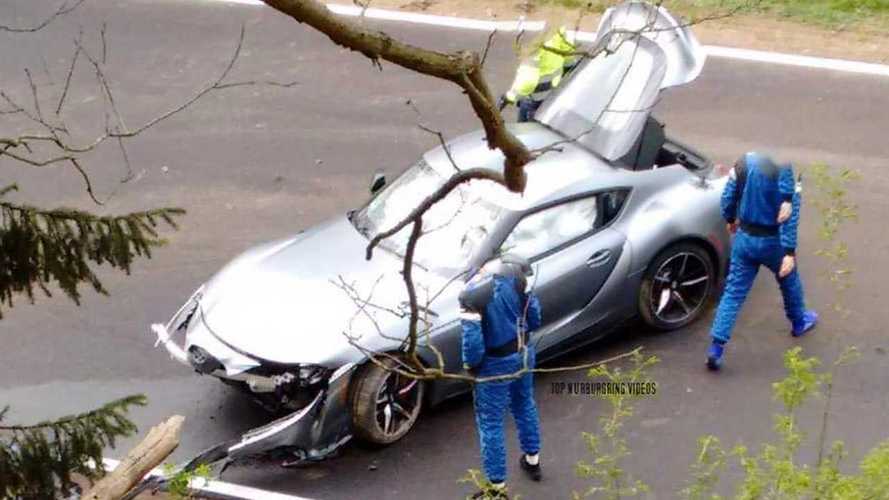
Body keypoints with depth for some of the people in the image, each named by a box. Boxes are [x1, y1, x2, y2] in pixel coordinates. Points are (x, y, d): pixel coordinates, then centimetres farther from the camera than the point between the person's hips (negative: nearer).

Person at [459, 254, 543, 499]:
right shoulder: (514, 276, -11)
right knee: (525, 407, 29)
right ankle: (532, 460, 49)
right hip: (523, 354, 6)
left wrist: (470, 365, -5)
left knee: (490, 425, 10)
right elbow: (534, 318, 1)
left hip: (496, 365, -6)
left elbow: (473, 339, -26)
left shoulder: (472, 294, -26)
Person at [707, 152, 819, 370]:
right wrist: (790, 252, -18)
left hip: (744, 238, 3)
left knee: (733, 293, 6)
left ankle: (716, 348, -2)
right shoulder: (787, 172, -18)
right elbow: (790, 215, -20)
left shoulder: (744, 162, -7)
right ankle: (799, 322, 49)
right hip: (772, 242, -3)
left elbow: (728, 198, 1)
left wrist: (731, 220, 21)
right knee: (789, 280, 26)